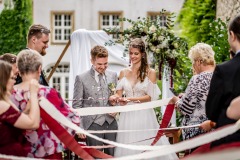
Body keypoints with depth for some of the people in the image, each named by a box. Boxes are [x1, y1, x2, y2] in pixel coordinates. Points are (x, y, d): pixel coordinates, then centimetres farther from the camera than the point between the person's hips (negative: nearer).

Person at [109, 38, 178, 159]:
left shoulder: (150, 72, -1)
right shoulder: (123, 73, 9)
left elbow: (150, 96, -7)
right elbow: (119, 93, 9)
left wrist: (130, 99, -17)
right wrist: (114, 97, -14)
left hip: (144, 115, -3)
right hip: (127, 116, 3)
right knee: (128, 149, 3)